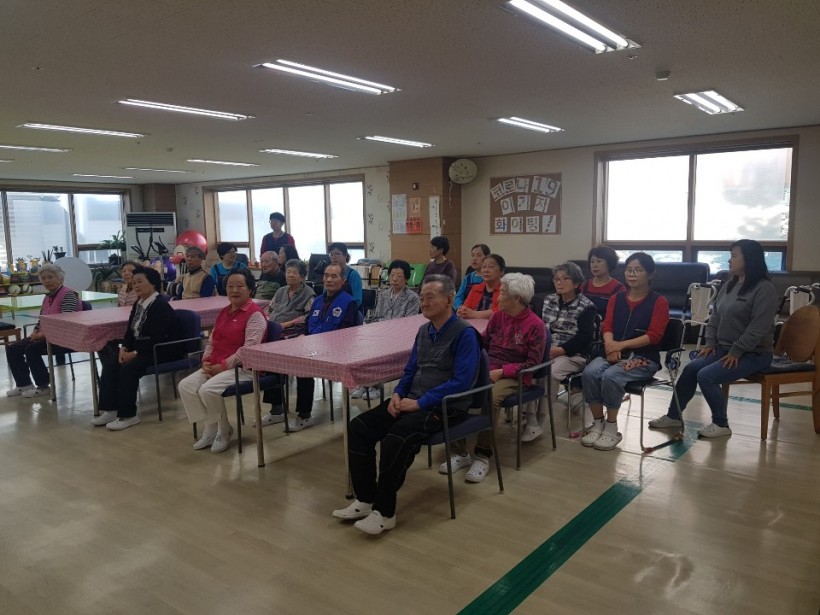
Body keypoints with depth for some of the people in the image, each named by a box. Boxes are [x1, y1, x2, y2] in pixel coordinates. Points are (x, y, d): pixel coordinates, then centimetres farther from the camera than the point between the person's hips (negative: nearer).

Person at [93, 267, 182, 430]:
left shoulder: (161, 306, -17)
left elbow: (156, 339, -23)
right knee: (111, 363, -9)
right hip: (140, 348, 9)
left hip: (162, 351, -9)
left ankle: (127, 415, -15)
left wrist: (135, 353, -24)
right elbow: (130, 331, 12)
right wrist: (124, 348, -7)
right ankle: (110, 410, -6)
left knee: (129, 367, -27)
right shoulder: (138, 304, 11)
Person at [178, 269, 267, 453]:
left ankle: (224, 430, -3)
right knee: (185, 386, -9)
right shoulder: (224, 311, 18)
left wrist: (224, 365, -19)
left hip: (242, 367, -9)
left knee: (208, 389, -28)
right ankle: (211, 428, 3)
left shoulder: (255, 314, -11)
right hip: (216, 366, 9)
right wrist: (206, 360, 1)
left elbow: (249, 349, -20)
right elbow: (212, 340, 20)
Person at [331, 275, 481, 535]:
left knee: (396, 439, -31)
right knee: (359, 427, -10)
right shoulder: (424, 330, 13)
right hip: (413, 400, 8)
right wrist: (398, 393, -1)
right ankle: (365, 500, -1)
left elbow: (461, 382, -19)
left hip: (445, 407, -8)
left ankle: (385, 512, -14)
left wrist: (420, 403, -20)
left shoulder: (464, 334, -11)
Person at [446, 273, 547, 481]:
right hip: (486, 369, 5)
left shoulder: (535, 325, -7)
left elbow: (532, 363, -10)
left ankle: (483, 456, -21)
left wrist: (501, 372, -18)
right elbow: (483, 343, 14)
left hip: (513, 376, -5)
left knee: (490, 399, -37)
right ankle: (460, 452, -13)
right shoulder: (497, 316, 9)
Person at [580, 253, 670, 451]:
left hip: (644, 357, -4)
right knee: (589, 373, -27)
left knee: (611, 376, -33)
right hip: (614, 353, 4)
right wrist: (610, 345, -17)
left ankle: (611, 427, -13)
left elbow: (654, 336, -9)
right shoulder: (616, 298, 16)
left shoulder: (659, 301, 0)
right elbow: (607, 326, 5)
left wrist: (622, 345, -19)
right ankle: (598, 423, -11)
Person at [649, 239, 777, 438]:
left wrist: (736, 352, -20)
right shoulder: (727, 286, 12)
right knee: (690, 369, -9)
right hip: (723, 348, 8)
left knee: (706, 376, -22)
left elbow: (758, 328, -21)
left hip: (753, 353, -8)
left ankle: (721, 424, -3)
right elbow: (714, 318, 14)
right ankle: (674, 416, 4)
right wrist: (710, 343, 2)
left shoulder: (764, 289, -15)